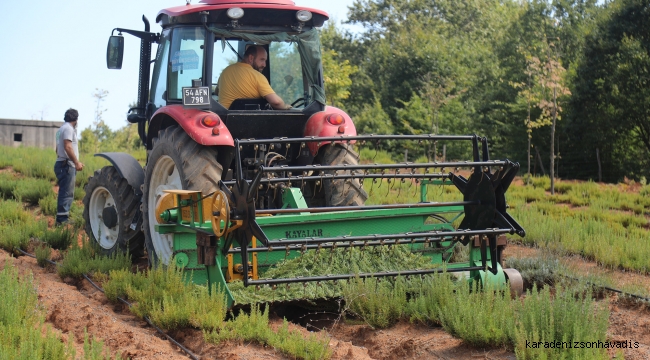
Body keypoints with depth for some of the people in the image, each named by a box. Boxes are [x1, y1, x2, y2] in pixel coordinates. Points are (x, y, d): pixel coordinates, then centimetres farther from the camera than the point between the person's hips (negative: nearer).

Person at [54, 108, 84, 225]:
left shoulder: (62, 129, 20)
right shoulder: (68, 128, -11)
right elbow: (68, 147, -22)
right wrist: (77, 162, -22)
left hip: (62, 164, 10)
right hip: (67, 165, -10)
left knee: (66, 192, 14)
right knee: (67, 193, -10)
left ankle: (62, 218, 17)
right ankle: (62, 219, -12)